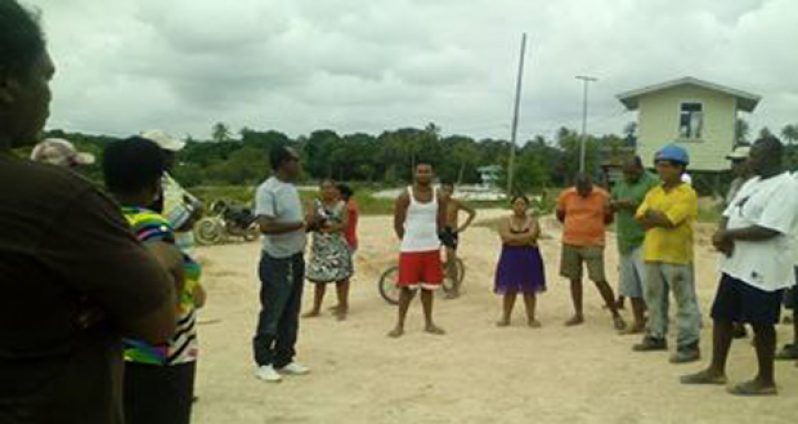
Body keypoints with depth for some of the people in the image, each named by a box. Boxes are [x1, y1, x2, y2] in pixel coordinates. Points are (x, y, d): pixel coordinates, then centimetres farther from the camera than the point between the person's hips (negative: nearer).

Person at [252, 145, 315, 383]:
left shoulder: (291, 188, 11)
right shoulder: (267, 190, -17)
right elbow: (266, 226, -28)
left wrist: (311, 225, 3)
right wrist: (301, 223, -23)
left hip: (296, 259, 9)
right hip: (276, 262, -9)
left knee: (290, 315, 14)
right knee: (271, 315, 0)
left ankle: (284, 359, 23)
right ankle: (263, 363, 11)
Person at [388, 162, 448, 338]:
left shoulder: (439, 197, 3)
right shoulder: (405, 196, -7)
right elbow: (397, 224, -2)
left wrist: (431, 238, 13)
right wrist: (409, 240, 5)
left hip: (432, 248, 3)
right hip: (410, 249, -3)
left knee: (428, 287, 10)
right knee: (407, 287, -1)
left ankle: (429, 323, 21)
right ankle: (400, 325, 8)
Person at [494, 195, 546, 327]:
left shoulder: (533, 222, 4)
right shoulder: (506, 222, 4)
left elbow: (531, 236, -14)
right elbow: (506, 237, -13)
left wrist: (513, 238, -12)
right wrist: (525, 238, -11)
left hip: (529, 258, 0)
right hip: (510, 257, 0)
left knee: (529, 289, 3)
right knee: (510, 288, 2)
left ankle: (531, 318, 10)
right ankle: (505, 317, 10)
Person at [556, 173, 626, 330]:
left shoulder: (603, 196, -7)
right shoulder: (566, 195, -2)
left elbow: (608, 218, 6)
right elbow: (560, 216, 13)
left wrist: (593, 224, -5)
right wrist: (575, 225, 9)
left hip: (593, 244, -3)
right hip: (570, 243, 3)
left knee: (599, 280, -7)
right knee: (574, 278, 9)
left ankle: (616, 314, 3)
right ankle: (578, 314, 21)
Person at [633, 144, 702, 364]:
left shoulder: (687, 194, -10)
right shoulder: (654, 193, 13)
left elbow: (669, 220, -19)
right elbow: (641, 218, 3)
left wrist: (653, 215, -5)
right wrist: (661, 218, -11)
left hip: (677, 256, -8)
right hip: (652, 254, 8)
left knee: (685, 302, -2)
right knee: (655, 299, 16)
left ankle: (689, 345, 0)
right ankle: (656, 336, 29)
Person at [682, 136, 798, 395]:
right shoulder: (752, 183, 14)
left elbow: (768, 230, -26)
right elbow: (730, 213, 14)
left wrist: (727, 234, -17)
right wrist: (722, 234, -9)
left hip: (762, 269, -10)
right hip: (736, 264, 10)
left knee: (761, 323, 1)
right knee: (721, 315, 13)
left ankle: (765, 380, 16)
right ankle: (716, 371, 26)